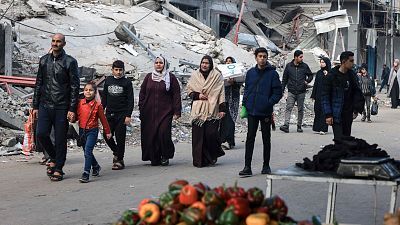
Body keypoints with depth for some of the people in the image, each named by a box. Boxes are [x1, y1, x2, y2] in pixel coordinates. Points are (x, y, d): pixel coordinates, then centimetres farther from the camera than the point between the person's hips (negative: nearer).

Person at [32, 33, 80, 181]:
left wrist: (72, 109, -11)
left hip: (62, 107, -4)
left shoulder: (70, 62, -2)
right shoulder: (44, 60, 12)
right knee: (41, 134, -6)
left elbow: (75, 87, -4)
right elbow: (38, 84, 16)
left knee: (60, 139, 0)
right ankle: (54, 158, 19)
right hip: (45, 105, 4)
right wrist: (35, 106, 11)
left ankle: (58, 169, 11)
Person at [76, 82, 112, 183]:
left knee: (88, 151, -16)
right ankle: (96, 167, 40)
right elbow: (77, 116, 14)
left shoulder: (97, 105, -8)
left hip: (92, 130, -5)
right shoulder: (80, 103, 1)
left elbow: (103, 119, 1)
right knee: (86, 151, 17)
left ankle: (86, 174, -15)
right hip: (82, 130, 5)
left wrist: (107, 132, 8)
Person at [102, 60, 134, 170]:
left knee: (120, 137, -3)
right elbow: (104, 97, 17)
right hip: (109, 114, 3)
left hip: (122, 115, -3)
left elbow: (130, 100, -2)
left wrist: (128, 115, -9)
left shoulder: (127, 82, 0)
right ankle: (116, 152, 25)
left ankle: (119, 160, 6)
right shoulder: (108, 80, 10)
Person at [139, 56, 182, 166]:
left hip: (165, 112, -3)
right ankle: (154, 158, 10)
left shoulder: (171, 77, 3)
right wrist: (141, 109, 7)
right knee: (150, 135, 0)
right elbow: (142, 94, 14)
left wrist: (177, 111, -5)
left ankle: (165, 156, 4)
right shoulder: (148, 77, 12)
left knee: (163, 133, -13)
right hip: (149, 113, 3)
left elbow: (176, 95, 1)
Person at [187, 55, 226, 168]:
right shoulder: (194, 75, 10)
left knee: (211, 134, -9)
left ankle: (212, 156, 15)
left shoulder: (217, 76, 2)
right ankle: (199, 160, 3)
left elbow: (221, 93, 2)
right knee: (198, 135, -3)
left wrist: (222, 109, -5)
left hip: (212, 110, -2)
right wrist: (197, 95, -3)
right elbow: (189, 90, 17)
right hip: (198, 111, 2)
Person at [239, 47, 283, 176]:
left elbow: (278, 92, -4)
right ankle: (247, 167, 0)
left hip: (266, 112, -2)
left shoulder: (272, 73, -4)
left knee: (266, 139, 9)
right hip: (252, 111, 3)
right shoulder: (250, 73, 8)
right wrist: (245, 103, 3)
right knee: (250, 138, -1)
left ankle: (266, 166, 20)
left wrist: (269, 103, -15)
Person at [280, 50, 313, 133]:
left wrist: (307, 81, -5)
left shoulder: (305, 66, 3)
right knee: (288, 108, -12)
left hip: (301, 92, 1)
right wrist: (282, 89, 6)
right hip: (291, 92, -1)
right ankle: (286, 125, -19)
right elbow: (284, 79, 10)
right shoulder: (289, 66, 4)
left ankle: (299, 126, 15)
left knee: (300, 109, 6)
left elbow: (310, 75, 16)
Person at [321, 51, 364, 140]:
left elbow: (356, 93, 17)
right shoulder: (331, 76, -10)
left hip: (348, 114, 6)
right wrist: (328, 115, -15)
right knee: (339, 139, -13)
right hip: (336, 115, -6)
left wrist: (356, 109, 7)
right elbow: (325, 97, -10)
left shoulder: (352, 75, 7)